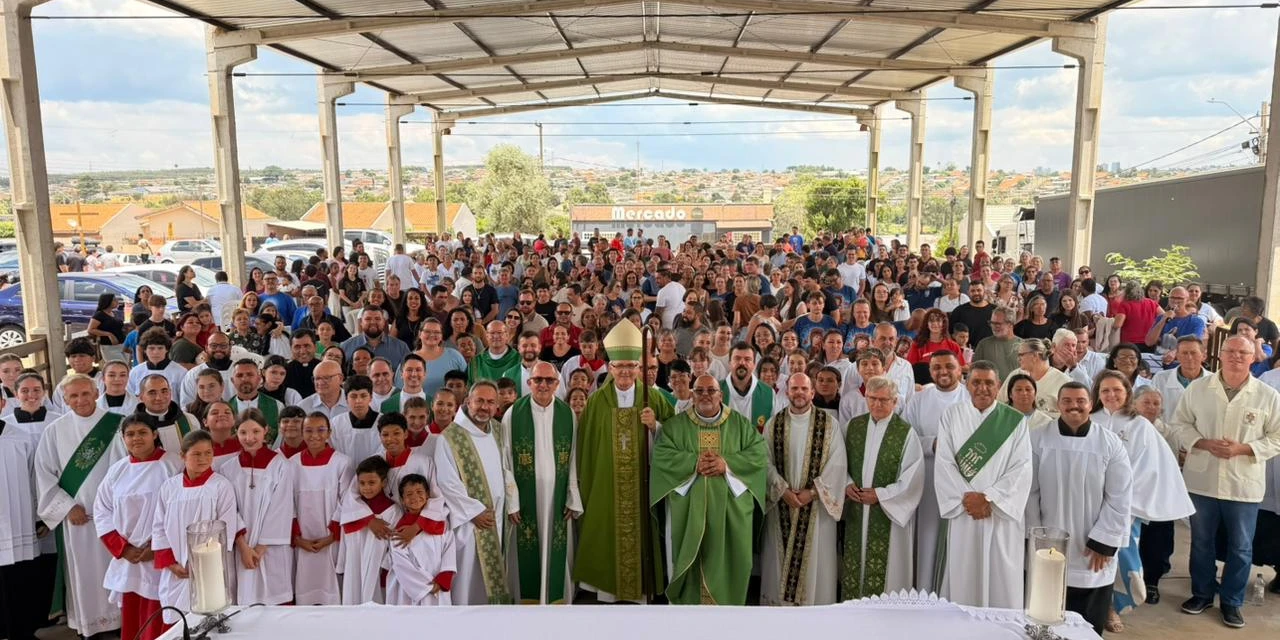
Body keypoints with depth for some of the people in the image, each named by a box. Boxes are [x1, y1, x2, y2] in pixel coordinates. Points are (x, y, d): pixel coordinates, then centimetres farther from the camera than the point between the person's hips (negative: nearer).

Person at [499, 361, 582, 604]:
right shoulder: (513, 414, -5)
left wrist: (573, 499, -1)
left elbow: (573, 460, 2)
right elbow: (506, 461, -4)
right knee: (526, 554, 5)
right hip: (525, 498, -1)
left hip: (556, 498, 2)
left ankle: (556, 600, 22)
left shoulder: (568, 415, 1)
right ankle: (526, 600, 21)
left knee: (555, 553, 8)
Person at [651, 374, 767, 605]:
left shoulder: (741, 424, 8)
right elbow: (661, 455, -5)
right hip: (688, 508, 0)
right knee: (689, 559, 2)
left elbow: (760, 454, -2)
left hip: (730, 508, 0)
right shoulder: (674, 425, 7)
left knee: (727, 558, 2)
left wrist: (727, 464, -15)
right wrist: (694, 463, -17)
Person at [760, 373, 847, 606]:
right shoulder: (774, 424, 3)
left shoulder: (828, 424, -3)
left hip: (816, 504, -2)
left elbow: (836, 464, -8)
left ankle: (816, 602, 16)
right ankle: (780, 601, 21)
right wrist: (783, 490, -12)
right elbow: (766, 462, 0)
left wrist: (812, 492, -14)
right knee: (780, 558, 8)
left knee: (815, 558, 3)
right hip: (782, 504, 2)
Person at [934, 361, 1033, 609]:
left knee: (1001, 580, 3)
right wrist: (966, 497, -14)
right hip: (962, 511, 1)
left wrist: (988, 497, -15)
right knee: (961, 581, 6)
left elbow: (1022, 468, -6)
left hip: (1002, 513, -1)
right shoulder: (951, 416, 4)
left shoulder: (1015, 421, 1)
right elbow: (943, 463, -3)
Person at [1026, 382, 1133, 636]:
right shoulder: (1038, 439, -5)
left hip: (1093, 554, 0)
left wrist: (1103, 542, -7)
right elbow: (1030, 492, -2)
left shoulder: (1110, 443, -5)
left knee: (1089, 627, 10)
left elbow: (1119, 498, -4)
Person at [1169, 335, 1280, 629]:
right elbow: (1179, 423, 3)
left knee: (1240, 547, 10)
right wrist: (1204, 443, -13)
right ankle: (1202, 593, 31)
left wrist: (1242, 448, -16)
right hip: (1201, 480, 1)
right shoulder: (1197, 388, -1)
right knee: (1201, 541, 14)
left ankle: (1231, 601, 26)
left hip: (1244, 484, -1)